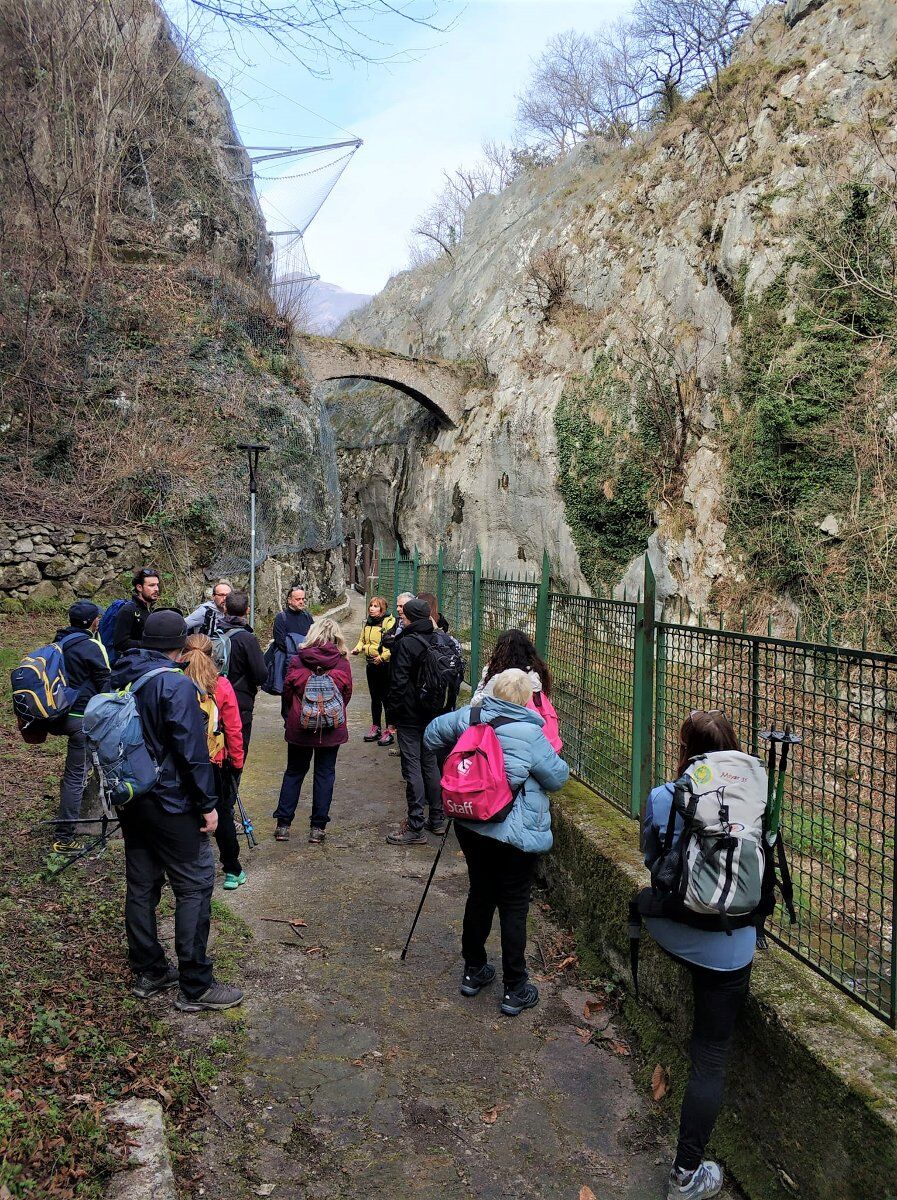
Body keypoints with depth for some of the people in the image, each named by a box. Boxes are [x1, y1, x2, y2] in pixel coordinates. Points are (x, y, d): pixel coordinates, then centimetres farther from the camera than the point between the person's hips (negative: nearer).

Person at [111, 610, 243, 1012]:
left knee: (141, 884, 16)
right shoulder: (177, 684, -20)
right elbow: (191, 751, -21)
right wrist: (208, 803, -14)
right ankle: (195, 987, 6)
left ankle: (148, 972, 28)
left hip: (130, 799, 8)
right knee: (195, 887, 1)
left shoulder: (121, 677, 4)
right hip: (170, 804, -8)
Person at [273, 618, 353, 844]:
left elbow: (287, 691, 0)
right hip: (331, 728, 0)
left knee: (294, 772, 15)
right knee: (325, 774, 10)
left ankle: (283, 824, 17)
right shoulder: (341, 663, -8)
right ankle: (318, 828, 12)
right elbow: (347, 694, 2)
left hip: (300, 726, 1)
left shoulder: (298, 660, -9)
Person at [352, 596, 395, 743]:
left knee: (386, 697, -1)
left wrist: (382, 657, -25)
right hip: (371, 664, 7)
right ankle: (376, 727, 27)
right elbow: (362, 640, 21)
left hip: (384, 665, -7)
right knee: (375, 697, 16)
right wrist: (358, 649, 2)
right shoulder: (367, 623, 11)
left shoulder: (389, 622, -13)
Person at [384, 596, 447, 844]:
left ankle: (415, 828, 0)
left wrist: (391, 715, -8)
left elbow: (398, 684, -17)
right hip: (433, 716, 7)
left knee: (412, 768, -3)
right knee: (431, 764, 17)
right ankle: (437, 819, 25)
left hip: (410, 716, -7)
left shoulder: (406, 643, -15)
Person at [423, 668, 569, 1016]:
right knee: (514, 906, 7)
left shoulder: (469, 716, -4)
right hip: (516, 834, -5)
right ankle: (515, 990, 17)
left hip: (471, 827, 5)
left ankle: (473, 971, 35)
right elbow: (557, 777, -8)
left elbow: (431, 736, 10)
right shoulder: (529, 734, -20)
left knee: (479, 895, 20)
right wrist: (559, 762, 13)